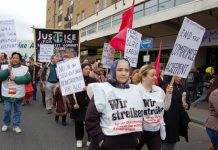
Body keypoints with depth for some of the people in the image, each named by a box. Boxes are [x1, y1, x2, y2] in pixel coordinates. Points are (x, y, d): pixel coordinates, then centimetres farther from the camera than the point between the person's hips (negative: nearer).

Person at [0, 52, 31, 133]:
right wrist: (7, 70, -20)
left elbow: (28, 78, -16)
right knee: (7, 110, 6)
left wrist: (15, 78, -19)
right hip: (7, 94, 0)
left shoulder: (24, 68, -2)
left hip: (19, 94, 0)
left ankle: (16, 126, 24)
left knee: (18, 111, 9)